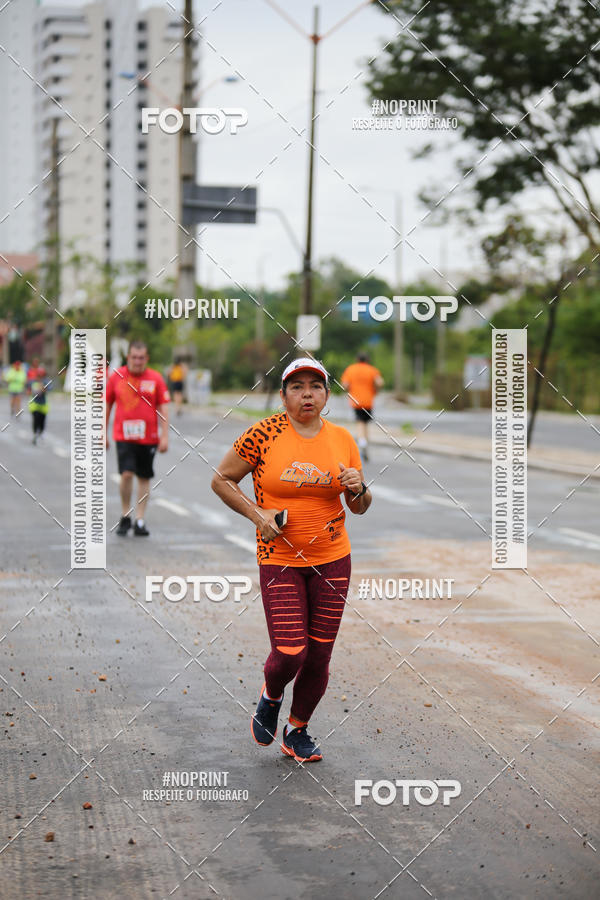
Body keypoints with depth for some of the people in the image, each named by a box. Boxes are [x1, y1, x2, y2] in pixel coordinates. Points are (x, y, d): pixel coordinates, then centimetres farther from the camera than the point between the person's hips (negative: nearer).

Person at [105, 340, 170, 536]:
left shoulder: (155, 378, 1)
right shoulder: (116, 377, 2)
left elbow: (163, 408, 3)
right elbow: (107, 405, 11)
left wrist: (165, 436, -2)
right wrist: (103, 433, 11)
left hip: (148, 437, 1)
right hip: (124, 436, -1)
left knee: (144, 478, 6)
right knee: (126, 474, -14)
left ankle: (139, 521, 15)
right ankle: (125, 517, 4)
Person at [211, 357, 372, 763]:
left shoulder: (342, 439, 3)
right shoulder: (264, 433, -8)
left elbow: (360, 507, 12)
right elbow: (221, 480, 1)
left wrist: (359, 488, -11)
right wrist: (257, 514, -11)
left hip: (332, 560, 3)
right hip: (279, 559, -3)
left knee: (319, 657, 6)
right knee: (289, 653, -12)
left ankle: (297, 731, 29)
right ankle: (271, 698, 24)